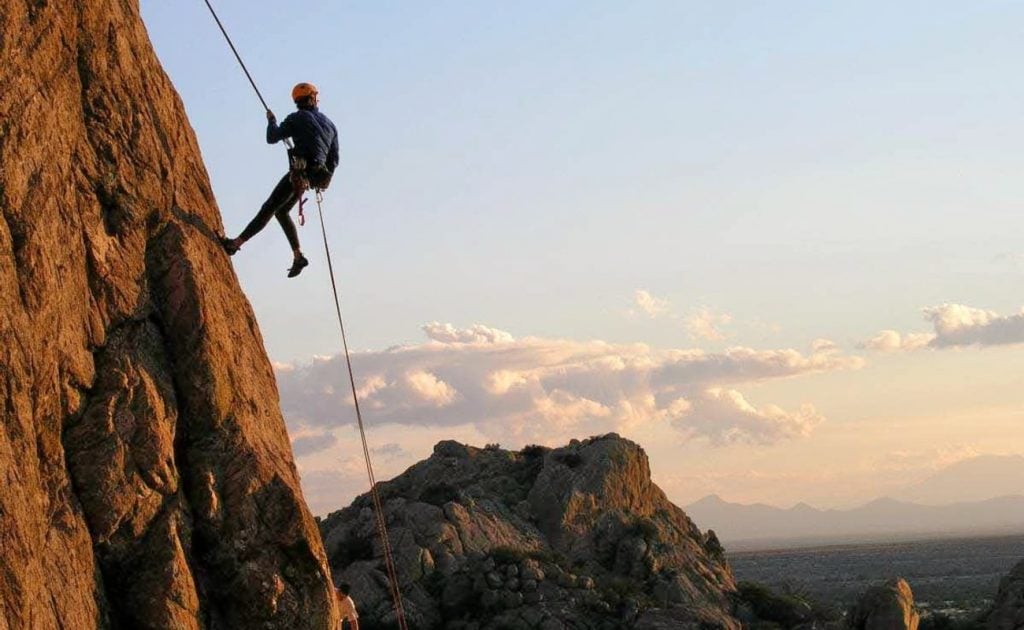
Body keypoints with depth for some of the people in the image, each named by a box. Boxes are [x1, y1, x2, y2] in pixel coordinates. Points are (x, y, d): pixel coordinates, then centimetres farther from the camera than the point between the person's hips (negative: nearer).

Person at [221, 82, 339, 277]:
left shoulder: (297, 118, -1)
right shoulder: (330, 124, 16)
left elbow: (272, 138, -2)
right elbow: (334, 159, 17)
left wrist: (271, 121, 18)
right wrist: (325, 179, 31)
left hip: (301, 172, -7)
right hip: (316, 176, 7)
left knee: (269, 208, -11)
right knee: (281, 211, 20)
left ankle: (236, 243, -18)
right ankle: (298, 256, 17)